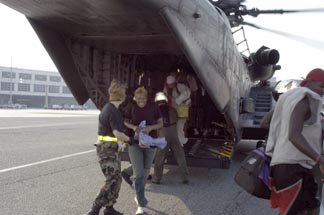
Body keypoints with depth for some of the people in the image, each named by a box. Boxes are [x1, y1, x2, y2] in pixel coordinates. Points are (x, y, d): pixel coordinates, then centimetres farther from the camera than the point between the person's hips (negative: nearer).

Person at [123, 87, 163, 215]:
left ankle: (138, 196, 41)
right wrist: (133, 127, -15)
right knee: (138, 174, -10)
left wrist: (151, 127, -19)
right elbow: (125, 122, 6)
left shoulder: (153, 107, -5)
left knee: (145, 173, 17)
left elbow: (161, 124, 1)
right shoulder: (131, 108, -4)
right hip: (135, 143, -1)